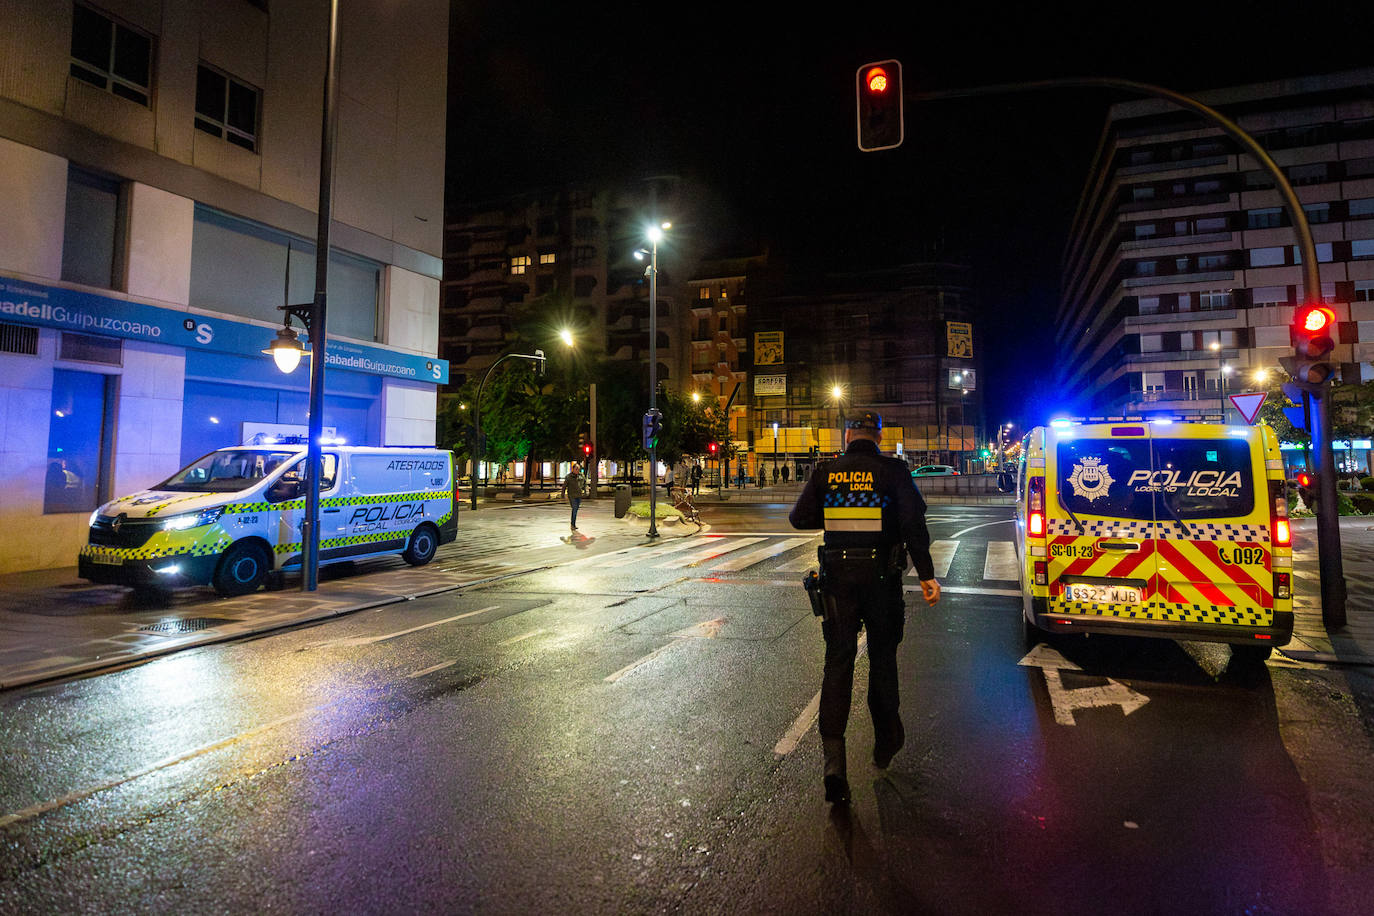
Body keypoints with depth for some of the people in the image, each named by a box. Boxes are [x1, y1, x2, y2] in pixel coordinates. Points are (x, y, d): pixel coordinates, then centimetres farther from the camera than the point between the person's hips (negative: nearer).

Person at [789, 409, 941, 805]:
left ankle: (833, 758, -7)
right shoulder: (893, 471, -5)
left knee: (838, 661, 4)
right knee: (882, 657, 17)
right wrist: (926, 575, -13)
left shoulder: (826, 473, 0)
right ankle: (886, 741, 32)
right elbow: (914, 524, -13)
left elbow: (799, 517, 2)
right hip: (881, 578, 0)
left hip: (837, 578, 1)